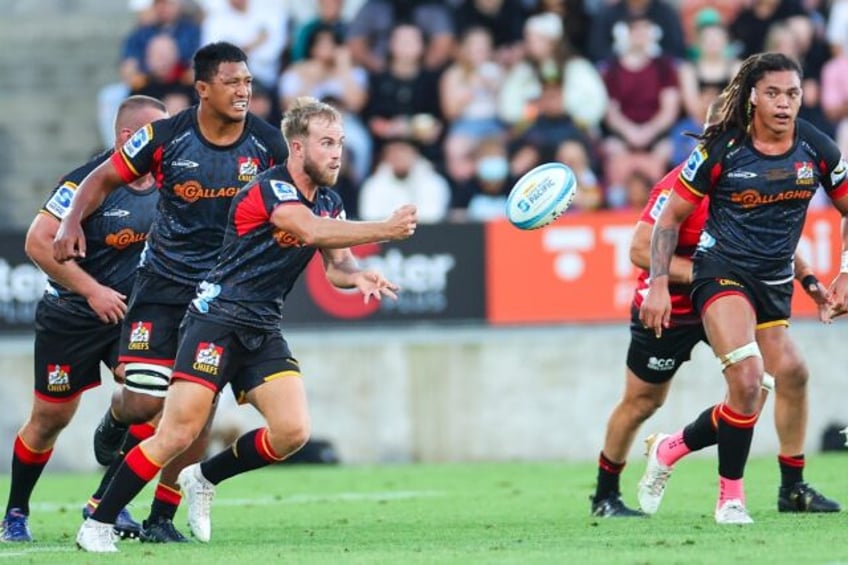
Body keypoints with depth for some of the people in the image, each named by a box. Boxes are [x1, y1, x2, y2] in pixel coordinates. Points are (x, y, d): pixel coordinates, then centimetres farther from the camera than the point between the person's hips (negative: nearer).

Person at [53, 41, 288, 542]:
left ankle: (162, 518, 10)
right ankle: (115, 423, 33)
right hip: (163, 286, -1)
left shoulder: (267, 143, -7)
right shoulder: (167, 138, -10)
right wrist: (73, 222, -15)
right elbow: (105, 178, 2)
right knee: (144, 401, -8)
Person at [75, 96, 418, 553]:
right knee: (178, 433, -14)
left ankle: (204, 479, 14)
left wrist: (357, 277, -15)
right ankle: (98, 524, -3)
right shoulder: (270, 189, -16)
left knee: (292, 431, -11)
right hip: (217, 320, -8)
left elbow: (336, 266, 8)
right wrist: (386, 229, -35)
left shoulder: (329, 202, 11)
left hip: (262, 332, 8)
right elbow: (313, 231, -32)